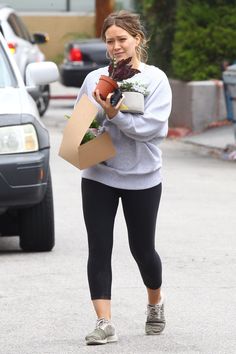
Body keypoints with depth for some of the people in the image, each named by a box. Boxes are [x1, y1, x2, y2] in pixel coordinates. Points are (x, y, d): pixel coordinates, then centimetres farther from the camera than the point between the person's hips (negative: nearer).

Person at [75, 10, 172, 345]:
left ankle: (156, 302, 39)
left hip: (142, 178, -2)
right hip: (99, 176, 2)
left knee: (142, 248, 11)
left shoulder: (155, 79, -6)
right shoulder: (95, 78, 3)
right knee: (99, 250, -6)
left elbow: (152, 126, -17)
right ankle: (104, 323, -5)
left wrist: (113, 114, -25)